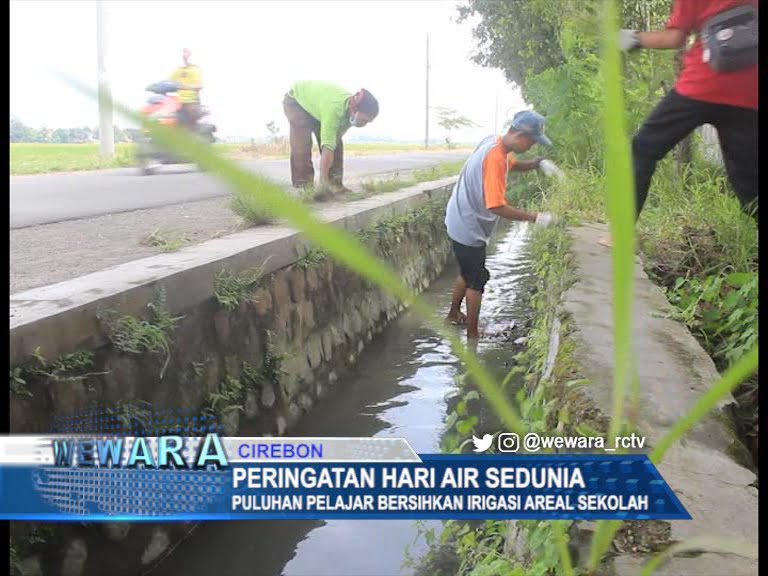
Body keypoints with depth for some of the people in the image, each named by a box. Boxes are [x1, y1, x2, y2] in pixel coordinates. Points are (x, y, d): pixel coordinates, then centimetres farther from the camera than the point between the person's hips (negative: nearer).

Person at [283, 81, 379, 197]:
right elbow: (327, 147, -48)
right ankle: (303, 186, -14)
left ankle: (335, 184, -2)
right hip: (296, 100, -6)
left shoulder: (351, 110, -21)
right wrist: (323, 181, -50)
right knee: (302, 146, -21)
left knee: (336, 143, -7)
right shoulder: (334, 109, -44)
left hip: (316, 102, 6)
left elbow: (334, 142, -20)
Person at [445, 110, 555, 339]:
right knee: (477, 281, 2)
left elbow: (515, 164, 22)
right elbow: (497, 207, -31)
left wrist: (539, 162, 2)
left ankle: (454, 313, 41)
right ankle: (472, 334, 13)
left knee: (467, 272, 24)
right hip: (468, 228, -9)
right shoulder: (495, 157, -28)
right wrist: (535, 217, -26)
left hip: (463, 222, 9)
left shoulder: (497, 144, 1)